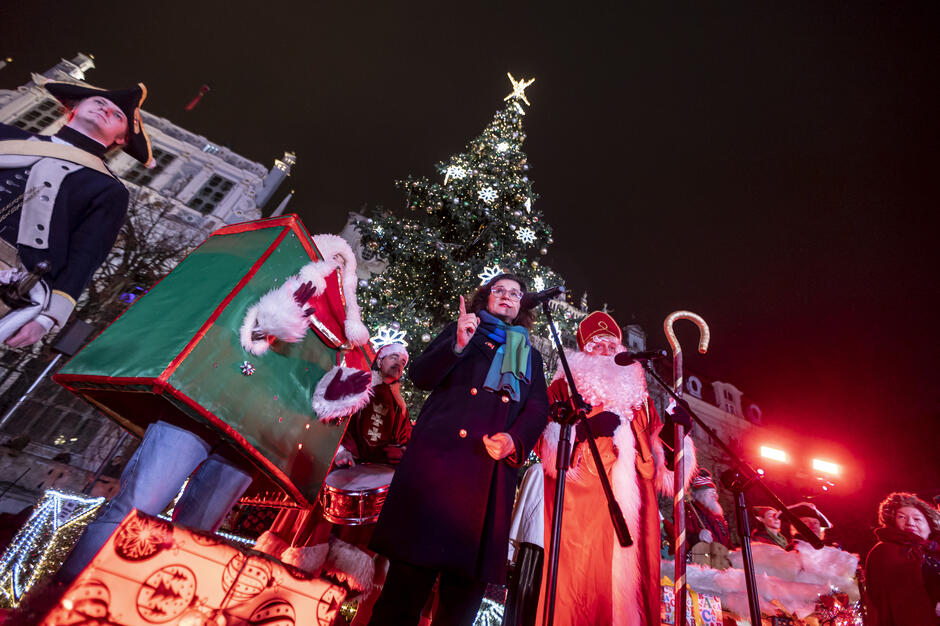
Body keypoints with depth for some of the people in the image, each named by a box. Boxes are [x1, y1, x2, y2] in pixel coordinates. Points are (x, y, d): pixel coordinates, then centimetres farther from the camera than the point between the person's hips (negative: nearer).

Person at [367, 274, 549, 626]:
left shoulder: (530, 355, 23)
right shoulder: (461, 330, 18)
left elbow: (538, 408, 10)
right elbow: (420, 376, 6)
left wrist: (515, 440, -10)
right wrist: (457, 345, -10)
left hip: (492, 466, 2)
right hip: (441, 451, -2)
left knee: (469, 576, 3)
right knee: (412, 565, -3)